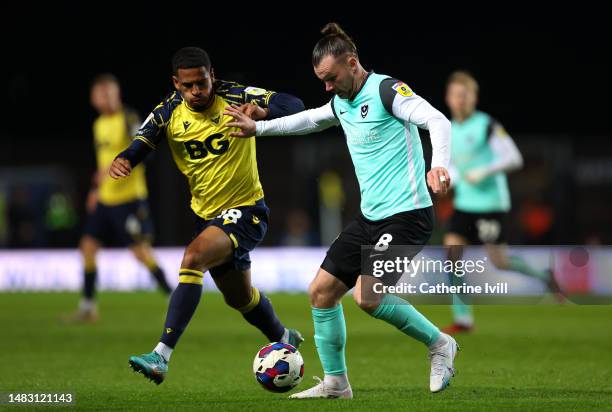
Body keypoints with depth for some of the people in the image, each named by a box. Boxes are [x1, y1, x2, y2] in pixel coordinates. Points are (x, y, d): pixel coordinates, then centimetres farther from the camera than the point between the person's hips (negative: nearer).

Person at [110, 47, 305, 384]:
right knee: (240, 298, 23)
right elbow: (140, 144, -16)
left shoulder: (236, 97, -16)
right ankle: (284, 340, 53)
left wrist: (263, 112, -40)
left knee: (193, 257, -31)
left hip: (246, 211, -6)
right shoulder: (169, 113, -6)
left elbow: (294, 106, -20)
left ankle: (161, 357, -34)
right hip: (207, 214, 6)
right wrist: (122, 161, -39)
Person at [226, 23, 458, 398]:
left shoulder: (386, 90, -13)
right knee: (322, 290, 5)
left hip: (407, 214, -9)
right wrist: (258, 128, 33)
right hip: (371, 216, 9)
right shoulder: (341, 104, 13)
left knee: (367, 296, -21)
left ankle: (439, 344, -1)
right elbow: (310, 120, 34)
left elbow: (437, 120, -24)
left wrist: (439, 165, -41)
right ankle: (336, 382, 15)